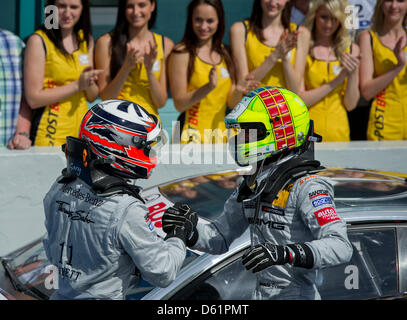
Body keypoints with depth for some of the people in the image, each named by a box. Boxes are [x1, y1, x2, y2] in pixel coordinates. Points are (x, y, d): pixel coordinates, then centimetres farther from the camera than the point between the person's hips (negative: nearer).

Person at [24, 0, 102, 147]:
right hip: (50, 134, -5)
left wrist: (90, 84, -8)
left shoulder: (86, 40, 11)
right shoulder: (39, 40, -8)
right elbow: (33, 99, -13)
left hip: (82, 130, 6)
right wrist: (77, 85, -15)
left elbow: (92, 97, 13)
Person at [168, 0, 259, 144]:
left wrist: (238, 91, -10)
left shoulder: (225, 53, 12)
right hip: (191, 136, -5)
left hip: (220, 137, 5)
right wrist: (209, 87, -23)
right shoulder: (183, 53, -5)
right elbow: (179, 103, -9)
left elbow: (231, 104, 12)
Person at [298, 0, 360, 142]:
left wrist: (352, 74, -11)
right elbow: (298, 100, -12)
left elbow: (350, 105, 5)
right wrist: (337, 80, -12)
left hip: (339, 132, 3)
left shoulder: (351, 50, 6)